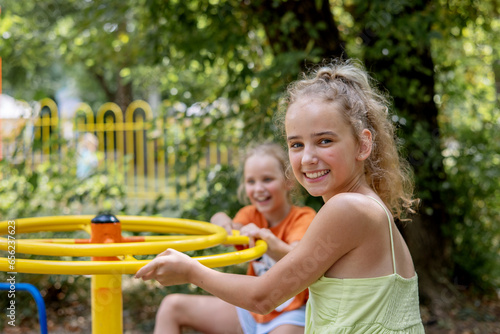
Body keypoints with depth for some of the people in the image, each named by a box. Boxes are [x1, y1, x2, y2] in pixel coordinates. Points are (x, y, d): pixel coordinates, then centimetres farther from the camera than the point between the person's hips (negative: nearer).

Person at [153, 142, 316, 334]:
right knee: (173, 305, 0)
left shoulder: (304, 217, -10)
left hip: (289, 314, -6)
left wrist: (264, 237, -50)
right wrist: (223, 223, -37)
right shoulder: (251, 214, 6)